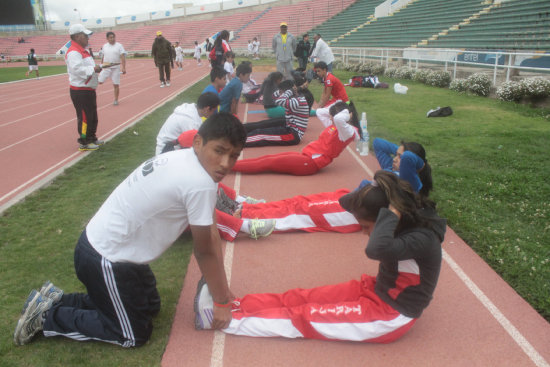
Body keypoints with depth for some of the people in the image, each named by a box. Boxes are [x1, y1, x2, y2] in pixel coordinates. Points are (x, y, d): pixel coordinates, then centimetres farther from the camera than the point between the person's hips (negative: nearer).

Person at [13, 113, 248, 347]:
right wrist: (221, 303, -1)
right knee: (134, 335, 9)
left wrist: (223, 292, 10)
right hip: (104, 261, -9)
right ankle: (47, 315, 13)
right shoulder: (200, 183, -29)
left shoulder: (183, 159, 0)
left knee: (150, 306, 26)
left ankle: (57, 300, 27)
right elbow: (204, 251, -16)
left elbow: (210, 235, 4)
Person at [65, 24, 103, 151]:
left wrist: (96, 67, 10)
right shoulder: (73, 52, -18)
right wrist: (93, 69, -24)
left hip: (88, 89, 11)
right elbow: (76, 69, -30)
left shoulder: (82, 50, 16)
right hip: (80, 91, -11)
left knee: (93, 116, 19)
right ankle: (84, 143, 6)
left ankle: (92, 138, 33)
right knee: (84, 117, -3)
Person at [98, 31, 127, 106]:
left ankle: (116, 100, 12)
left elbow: (123, 58, -7)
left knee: (116, 85, 1)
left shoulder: (119, 46, -1)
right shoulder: (104, 46, 9)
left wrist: (123, 68, -16)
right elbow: (102, 57, 17)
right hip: (106, 68, 2)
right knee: (99, 81, -8)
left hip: (116, 68, -2)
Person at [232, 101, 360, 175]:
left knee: (267, 162, -8)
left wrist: (346, 112, -14)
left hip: (311, 163, -9)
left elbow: (338, 119, -36)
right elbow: (319, 112, 26)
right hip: (305, 155, 9)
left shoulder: (348, 131, -14)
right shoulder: (333, 125, 14)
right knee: (266, 158, 4)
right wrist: (336, 107, 15)